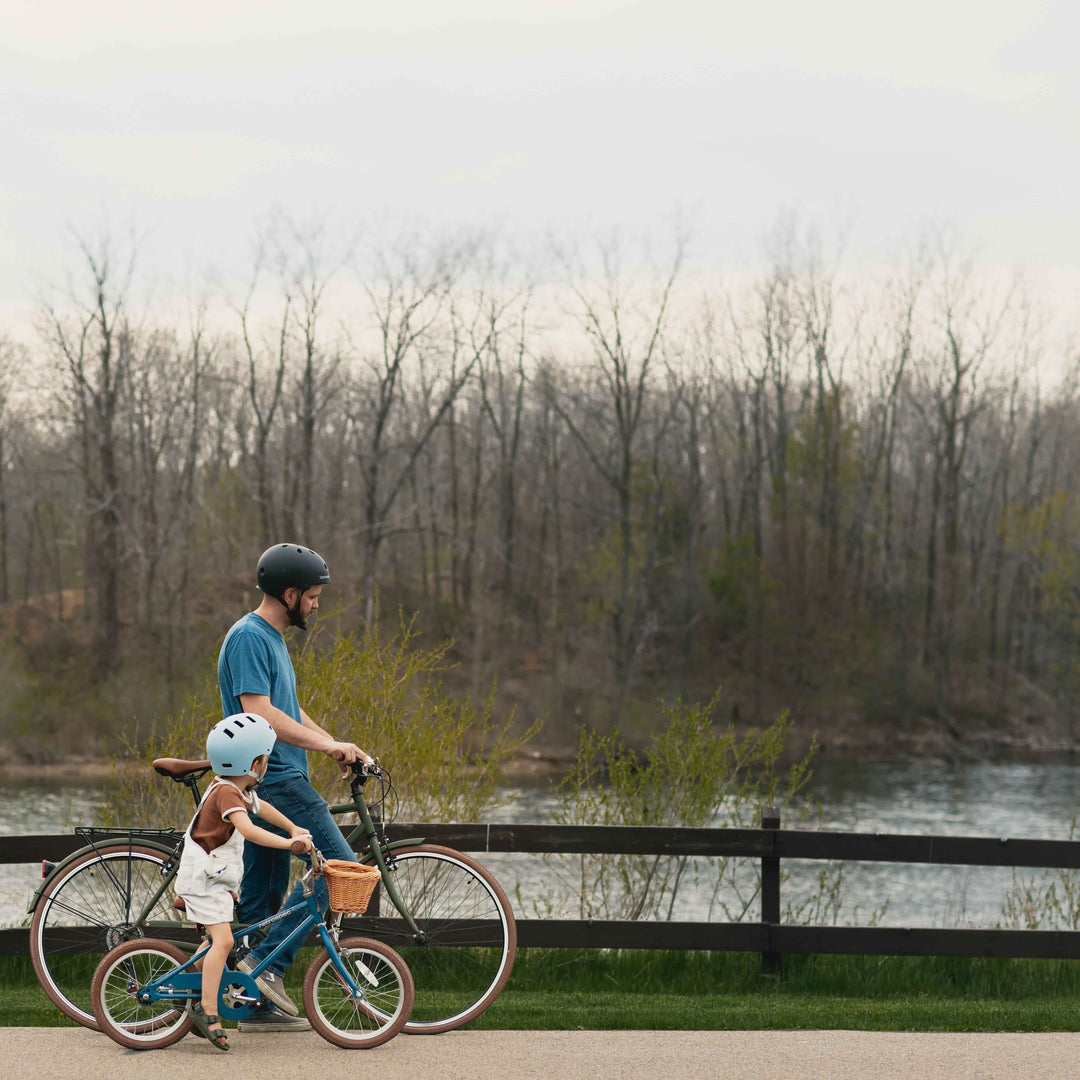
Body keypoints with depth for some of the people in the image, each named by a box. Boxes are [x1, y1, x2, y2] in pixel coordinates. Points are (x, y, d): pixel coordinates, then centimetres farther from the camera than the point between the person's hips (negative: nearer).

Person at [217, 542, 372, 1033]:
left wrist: (335, 746, 13)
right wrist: (327, 744, -20)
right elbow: (259, 714, -22)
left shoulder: (271, 638, 19)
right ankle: (269, 963, -11)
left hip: (273, 779, 10)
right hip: (274, 780, -10)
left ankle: (259, 1005, 11)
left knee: (264, 893, 9)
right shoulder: (249, 638, -14)